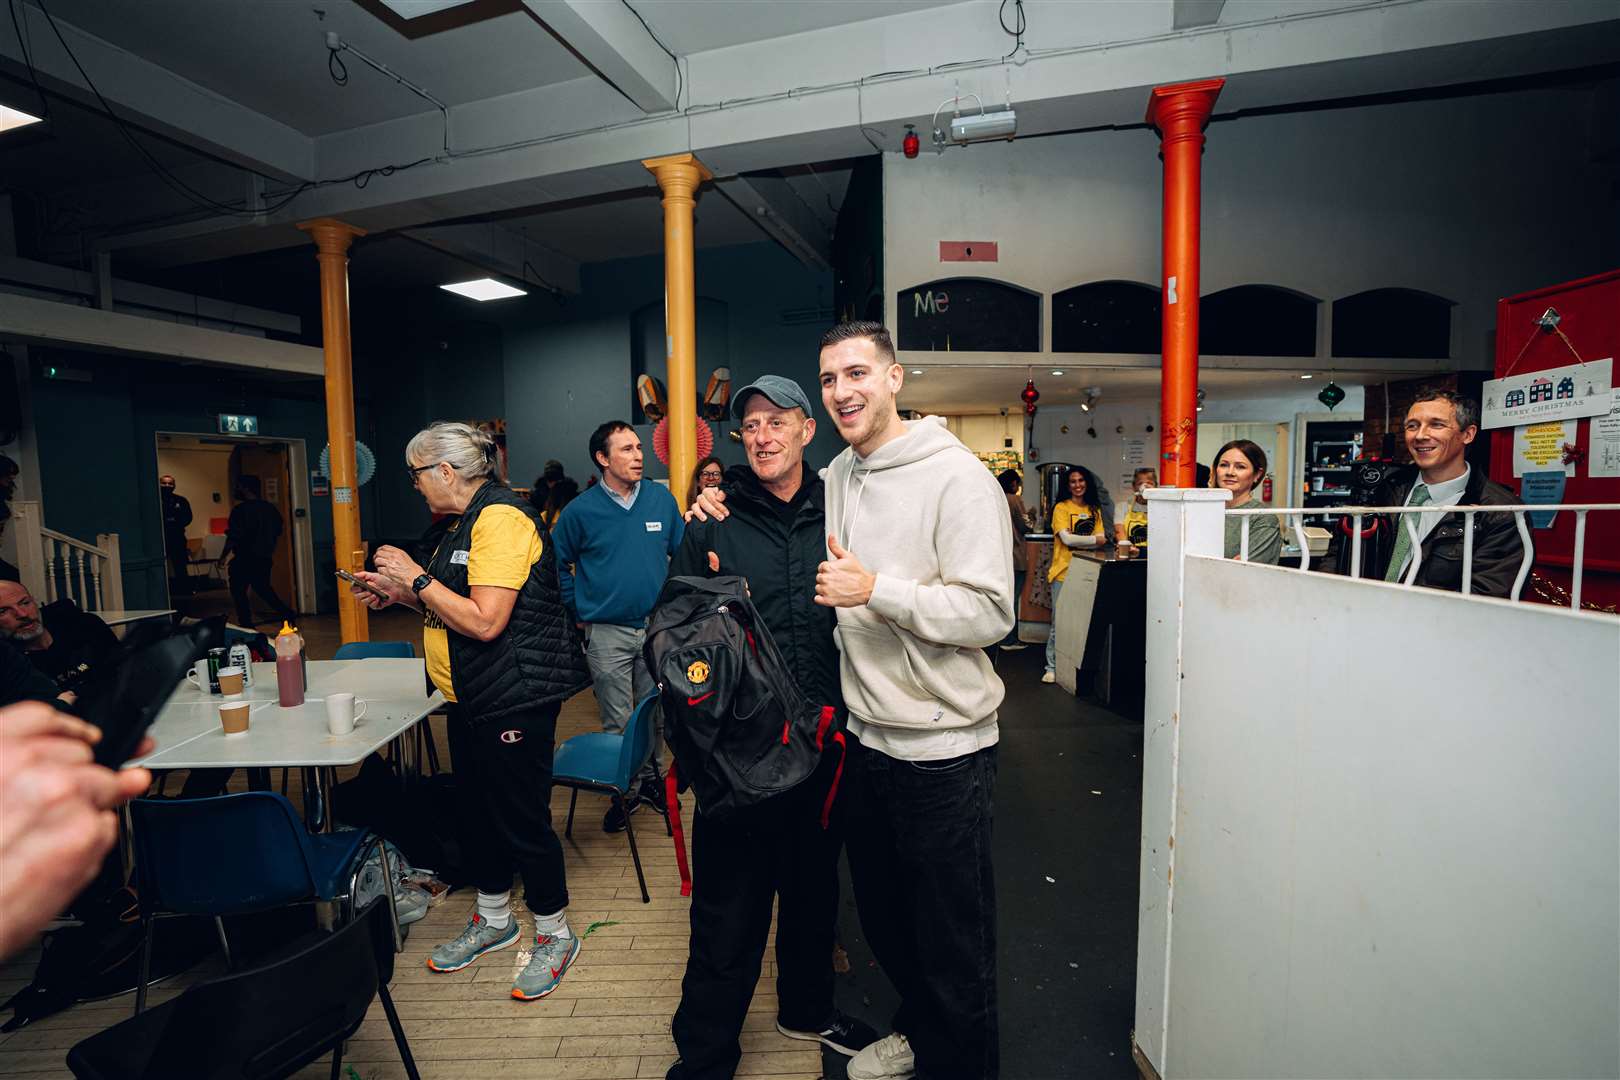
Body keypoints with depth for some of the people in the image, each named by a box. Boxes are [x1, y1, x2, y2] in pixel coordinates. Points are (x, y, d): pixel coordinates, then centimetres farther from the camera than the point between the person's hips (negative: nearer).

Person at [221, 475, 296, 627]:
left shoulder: (241, 510, -15)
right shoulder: (269, 508, 6)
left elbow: (233, 537, -16)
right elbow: (277, 532, 14)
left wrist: (223, 556, -6)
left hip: (245, 559, -7)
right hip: (265, 558, 7)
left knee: (238, 591, 6)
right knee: (263, 588, 17)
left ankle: (246, 624, 7)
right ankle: (287, 613, 4)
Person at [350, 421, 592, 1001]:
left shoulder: (501, 518, -18)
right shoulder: (467, 521, 14)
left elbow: (485, 621, -25)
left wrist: (417, 579, -17)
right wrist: (399, 593, 10)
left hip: (516, 698, -10)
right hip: (471, 697, 10)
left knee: (521, 818, 1)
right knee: (477, 811, 20)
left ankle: (555, 933, 21)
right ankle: (493, 919, 40)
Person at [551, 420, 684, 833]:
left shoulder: (662, 499, -1)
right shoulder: (580, 510, -7)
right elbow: (557, 564, 5)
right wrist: (580, 609, 3)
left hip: (658, 628, 2)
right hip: (607, 634, -2)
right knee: (618, 722, 8)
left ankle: (650, 778, 35)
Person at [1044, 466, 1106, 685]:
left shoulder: (1095, 510, 14)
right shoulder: (1061, 508, -1)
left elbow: (1101, 540, 5)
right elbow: (1066, 538, -12)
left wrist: (1075, 539, -12)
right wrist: (1094, 539, -5)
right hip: (1064, 572, -4)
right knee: (1060, 623, -2)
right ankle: (1052, 667, 8)